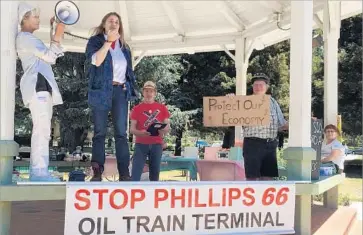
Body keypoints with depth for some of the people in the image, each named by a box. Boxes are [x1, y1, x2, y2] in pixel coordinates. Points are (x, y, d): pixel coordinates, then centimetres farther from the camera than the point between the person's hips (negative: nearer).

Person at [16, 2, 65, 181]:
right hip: (36, 86, -11)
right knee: (42, 129, -19)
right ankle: (39, 171, -24)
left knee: (42, 129, 6)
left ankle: (37, 171, 6)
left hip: (42, 86, 11)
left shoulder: (30, 39, 28)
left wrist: (55, 35, 23)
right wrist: (57, 36, -8)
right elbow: (49, 56, -12)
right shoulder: (24, 37, -4)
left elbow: (49, 57, 27)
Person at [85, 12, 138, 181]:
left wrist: (131, 88, 9)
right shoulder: (95, 41, 7)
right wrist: (108, 41, -12)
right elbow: (96, 61, -11)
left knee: (121, 133, -3)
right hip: (101, 90, -3)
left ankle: (124, 173, -5)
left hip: (120, 91, 3)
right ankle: (97, 173, -2)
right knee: (100, 132, -2)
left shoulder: (123, 46, 21)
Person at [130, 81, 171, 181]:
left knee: (155, 173, 7)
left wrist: (163, 131, -14)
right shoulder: (137, 108, 5)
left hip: (157, 144, 2)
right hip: (141, 144, -1)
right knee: (135, 173, -10)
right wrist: (140, 132, -20)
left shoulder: (162, 108, 8)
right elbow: (132, 129, 2)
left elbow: (168, 127, 10)